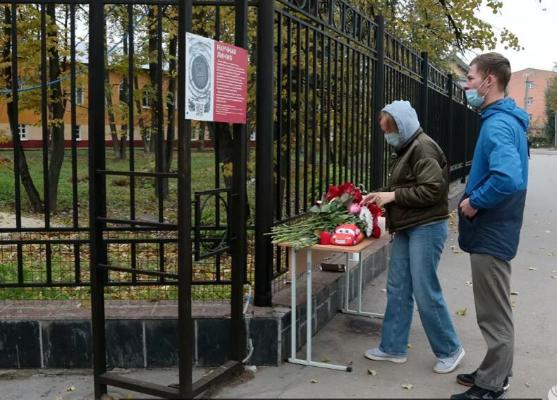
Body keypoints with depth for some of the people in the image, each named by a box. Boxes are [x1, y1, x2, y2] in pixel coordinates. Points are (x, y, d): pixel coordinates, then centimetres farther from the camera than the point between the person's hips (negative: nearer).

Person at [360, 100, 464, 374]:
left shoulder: (423, 148, -13)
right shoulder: (405, 149, 17)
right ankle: (393, 347, 21)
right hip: (406, 229, 10)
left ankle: (449, 350, 15)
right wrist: (380, 196, 11)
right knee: (397, 289, 11)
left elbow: (432, 189, -21)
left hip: (426, 228, -10)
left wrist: (393, 195, -18)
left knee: (425, 292, -3)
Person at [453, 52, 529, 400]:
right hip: (495, 229, 10)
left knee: (494, 316, 3)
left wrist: (474, 202, -21)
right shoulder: (509, 120, 11)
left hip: (491, 233, -10)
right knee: (497, 312, 20)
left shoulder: (497, 124, -21)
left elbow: (508, 179, -36)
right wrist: (476, 200, 11)